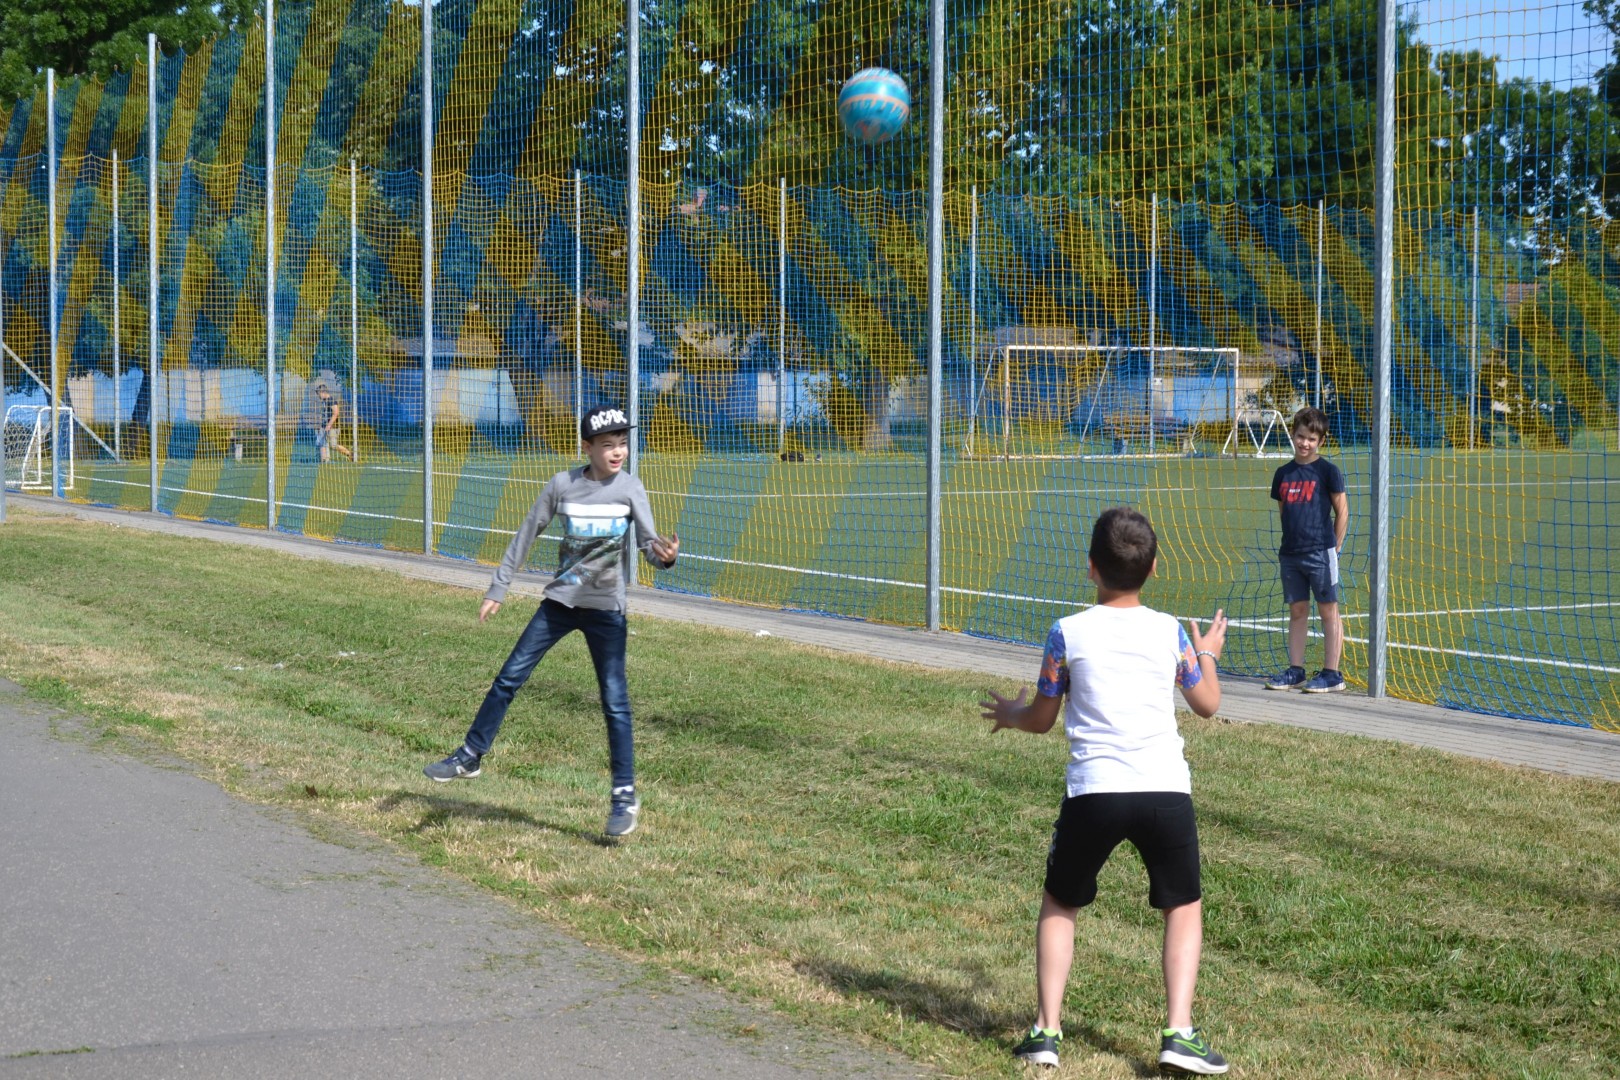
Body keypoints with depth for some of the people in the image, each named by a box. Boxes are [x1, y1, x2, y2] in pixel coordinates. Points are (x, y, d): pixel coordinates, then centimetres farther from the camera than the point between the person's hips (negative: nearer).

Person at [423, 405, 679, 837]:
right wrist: (498, 588, 4)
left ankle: (624, 796, 3)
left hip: (605, 608, -2)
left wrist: (665, 555, -37)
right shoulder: (562, 485, -6)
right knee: (509, 677, 5)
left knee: (615, 700, -5)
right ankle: (471, 757, 19)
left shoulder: (630, 489, -9)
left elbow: (649, 544, -13)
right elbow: (526, 535, 2)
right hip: (560, 601, 2)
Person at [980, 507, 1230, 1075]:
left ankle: (1046, 1030, 12)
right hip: (1166, 791, 1)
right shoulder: (1170, 632, 5)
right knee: (1184, 907, 18)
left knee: (1059, 905, 20)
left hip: (1094, 792, -1)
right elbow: (1207, 703, 19)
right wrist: (1208, 654, 38)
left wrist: (1010, 714, 33)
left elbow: (1041, 720, 10)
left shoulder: (1068, 633, 1)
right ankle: (1179, 1032, 3)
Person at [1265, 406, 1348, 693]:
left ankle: (1332, 674, 3)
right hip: (1290, 553, 6)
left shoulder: (1327, 471, -5)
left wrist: (1335, 547, -2)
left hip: (1320, 553, -6)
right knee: (1297, 612, 11)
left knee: (1328, 612, 0)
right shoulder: (1283, 474, 10)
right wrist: (1290, 542, 12)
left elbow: (1342, 511, -2)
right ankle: (1295, 671, 16)